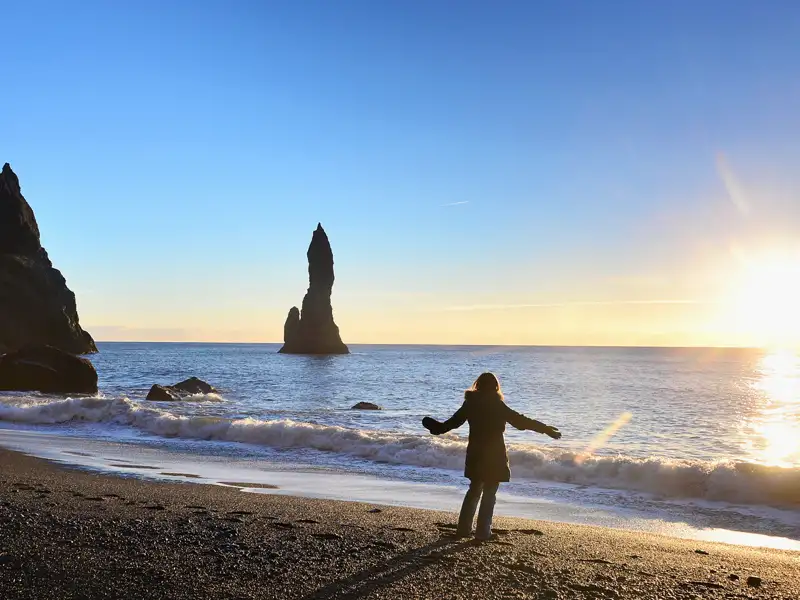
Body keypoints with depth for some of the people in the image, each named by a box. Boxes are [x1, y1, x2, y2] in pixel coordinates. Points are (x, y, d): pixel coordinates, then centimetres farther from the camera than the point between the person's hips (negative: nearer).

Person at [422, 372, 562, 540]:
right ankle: (483, 531, 2)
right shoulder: (497, 405, -11)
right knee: (489, 494, 4)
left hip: (475, 454, 5)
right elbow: (520, 421, -13)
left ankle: (464, 528, 18)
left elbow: (452, 422, 8)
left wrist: (435, 427, 26)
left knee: (474, 490, 17)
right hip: (494, 455, -5)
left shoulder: (470, 403, 2)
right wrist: (546, 429, -10)